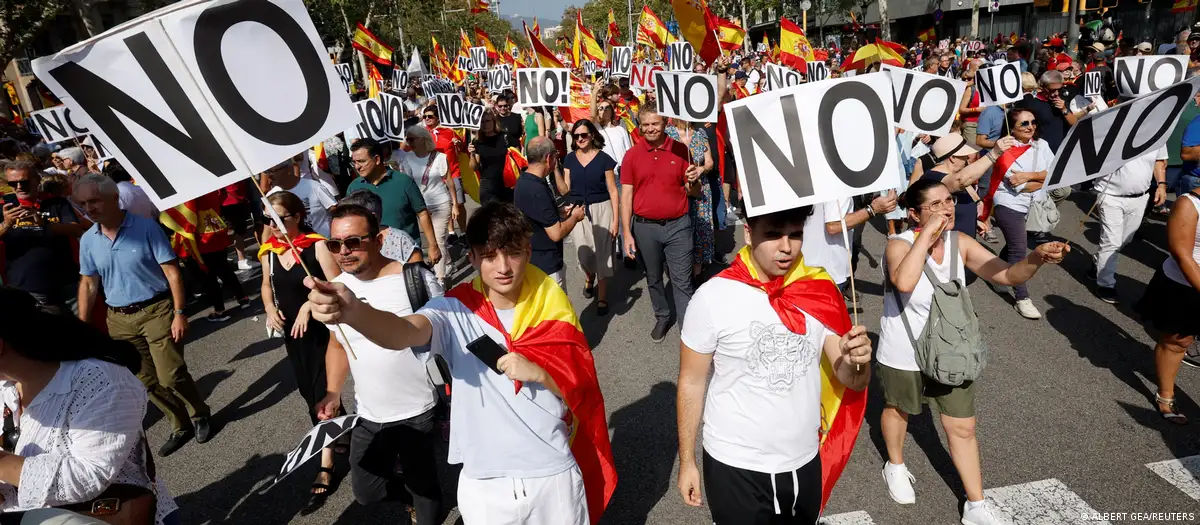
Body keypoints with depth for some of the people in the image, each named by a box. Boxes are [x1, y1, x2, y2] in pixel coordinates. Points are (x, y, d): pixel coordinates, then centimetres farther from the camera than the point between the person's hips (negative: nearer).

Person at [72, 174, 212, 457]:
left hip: (157, 311, -5)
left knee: (171, 376, -5)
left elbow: (172, 272, -12)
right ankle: (181, 426, 25)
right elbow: (88, 284, 10)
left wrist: (179, 313, -16)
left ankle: (200, 416, 20)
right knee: (147, 381, 9)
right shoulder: (88, 240, 3)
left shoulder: (145, 227, -12)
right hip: (119, 319, 5)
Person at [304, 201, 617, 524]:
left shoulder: (552, 310, -6)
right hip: (485, 485, 0)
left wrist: (538, 373, -19)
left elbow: (583, 391, -1)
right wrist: (353, 312, -53)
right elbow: (403, 333, -33)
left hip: (554, 476, 1)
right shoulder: (455, 313, -12)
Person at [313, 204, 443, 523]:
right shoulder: (336, 289, -2)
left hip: (417, 413, -5)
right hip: (367, 416, 5)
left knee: (422, 485, 14)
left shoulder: (417, 281, -19)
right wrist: (333, 393, 1)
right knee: (366, 493, 19)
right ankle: (409, 484, 48)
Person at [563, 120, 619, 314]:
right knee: (584, 255, 4)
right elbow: (565, 189, 8)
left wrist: (616, 219, -7)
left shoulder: (604, 159, -5)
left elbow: (613, 191, -4)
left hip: (601, 210, -2)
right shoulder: (570, 159, 5)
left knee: (602, 253, 1)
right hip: (577, 211, 2)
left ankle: (602, 297, 16)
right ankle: (589, 277, 40)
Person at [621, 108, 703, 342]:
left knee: (682, 281, 1)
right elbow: (626, 195, -1)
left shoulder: (680, 150, -1)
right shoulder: (632, 155, 0)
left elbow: (694, 191, 5)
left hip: (678, 226, -1)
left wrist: (693, 181, -20)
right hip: (644, 227, 2)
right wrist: (627, 233, -6)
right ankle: (662, 317, 37)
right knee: (653, 278, 17)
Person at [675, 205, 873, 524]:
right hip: (735, 467, -3)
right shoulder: (713, 297, -17)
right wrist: (687, 461, -3)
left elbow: (851, 381, -1)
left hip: (804, 462, 4)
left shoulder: (821, 292, -7)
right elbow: (692, 382, -8)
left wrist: (856, 362, -24)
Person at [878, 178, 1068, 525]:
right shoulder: (900, 245, -24)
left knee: (963, 428, 12)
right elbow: (904, 282, -45)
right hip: (903, 357, -4)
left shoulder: (960, 242, -9)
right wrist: (926, 234, -38)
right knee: (897, 411, 22)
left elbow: (1007, 275, -13)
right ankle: (895, 466, 50)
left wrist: (1036, 258, -33)